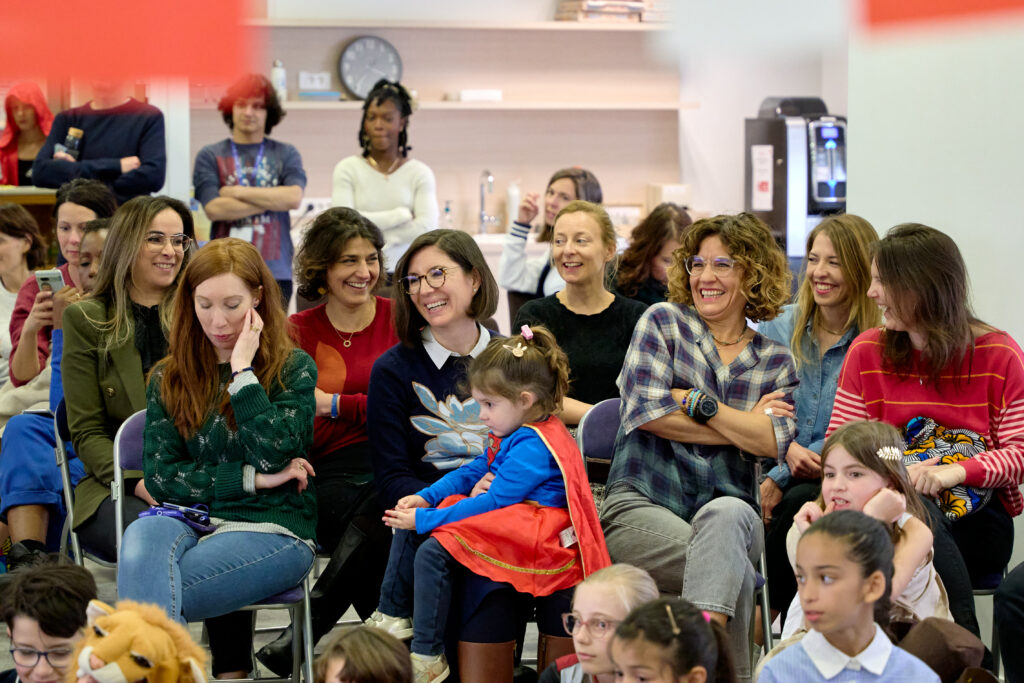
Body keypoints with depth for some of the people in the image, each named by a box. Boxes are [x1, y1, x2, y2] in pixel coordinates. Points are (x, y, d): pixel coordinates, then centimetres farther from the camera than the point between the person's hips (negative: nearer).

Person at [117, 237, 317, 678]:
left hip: (272, 530, -3)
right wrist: (250, 478, -4)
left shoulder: (293, 369, 7)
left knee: (147, 590, -32)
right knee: (142, 536, -37)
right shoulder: (169, 378, 16)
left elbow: (274, 455, -10)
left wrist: (243, 370, -7)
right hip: (192, 521, 3)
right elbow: (159, 476, 6)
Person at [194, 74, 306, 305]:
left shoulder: (286, 154, 10)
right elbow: (213, 208, -6)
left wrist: (237, 192, -4)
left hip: (275, 270, 1)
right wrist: (272, 200, -4)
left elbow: (294, 197, -6)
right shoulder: (210, 156, 7)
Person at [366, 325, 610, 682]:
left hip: (532, 537, -12)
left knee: (432, 552, -26)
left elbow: (494, 502, -23)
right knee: (408, 529, 11)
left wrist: (426, 519, -20)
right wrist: (425, 498, 8)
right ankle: (393, 615, 17)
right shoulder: (512, 434, 11)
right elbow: (474, 471, 22)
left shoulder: (533, 446, -22)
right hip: (504, 522, 12)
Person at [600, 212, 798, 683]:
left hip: (728, 508, 1)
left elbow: (773, 442, -3)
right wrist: (745, 426, -1)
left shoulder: (775, 361, 16)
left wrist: (696, 402, -9)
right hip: (643, 504, -1)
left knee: (725, 515, -38)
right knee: (732, 568, -34)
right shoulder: (663, 322, 11)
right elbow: (648, 412, -5)